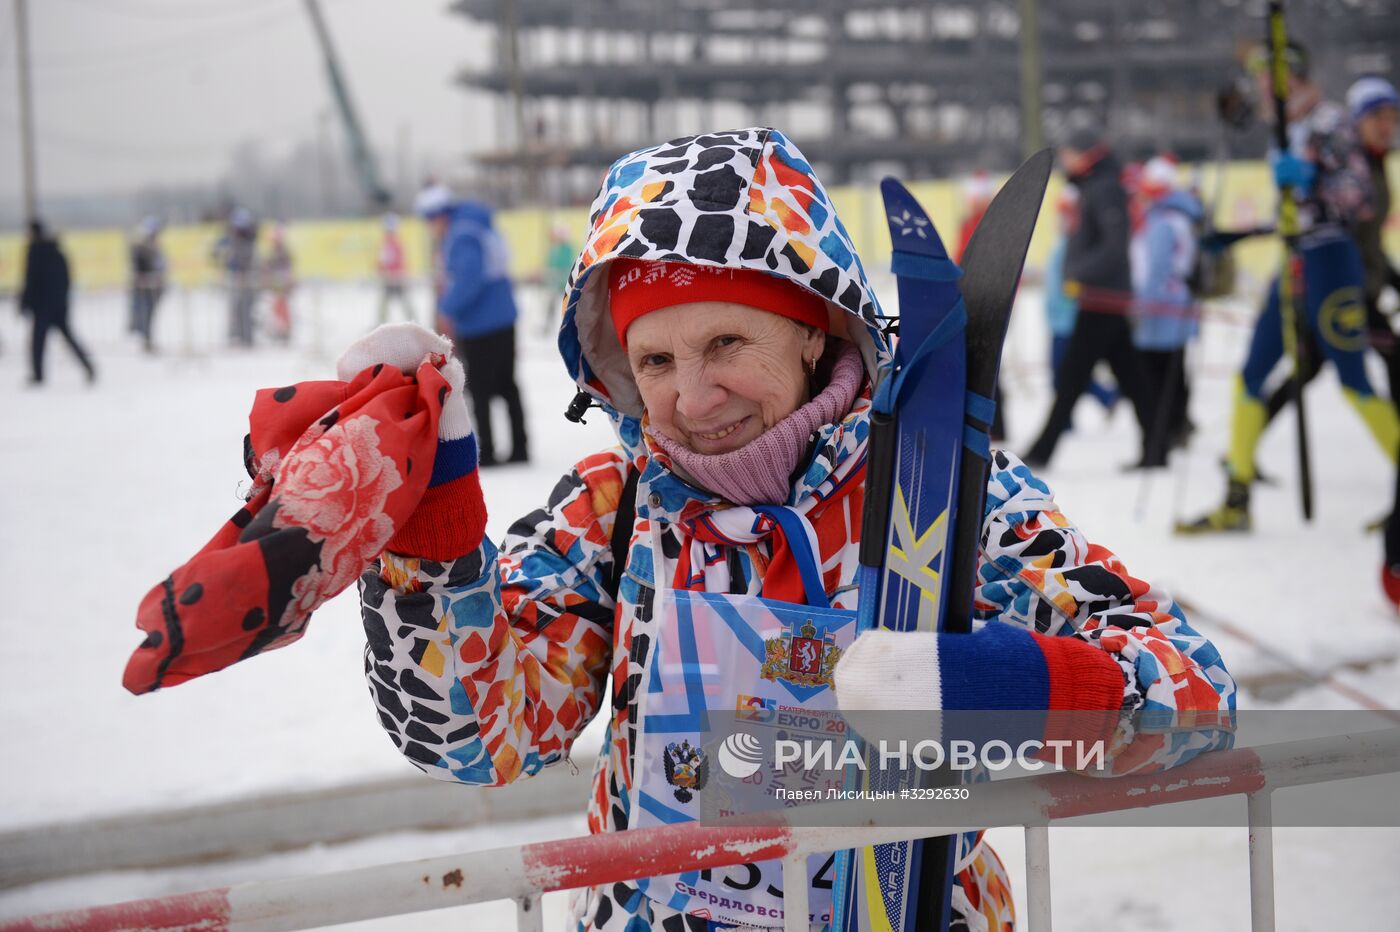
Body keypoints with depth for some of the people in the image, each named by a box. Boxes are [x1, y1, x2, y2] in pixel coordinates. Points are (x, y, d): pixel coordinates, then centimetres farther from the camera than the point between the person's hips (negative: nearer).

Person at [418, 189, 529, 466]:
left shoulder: (462, 236, -17)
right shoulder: (483, 229, 13)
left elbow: (468, 277, -29)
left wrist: (448, 309, -21)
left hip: (480, 327, -10)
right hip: (503, 321, 10)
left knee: (480, 391, -2)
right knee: (506, 387, 15)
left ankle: (485, 453, 2)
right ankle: (519, 448, 20)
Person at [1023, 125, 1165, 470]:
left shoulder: (1105, 189, -14)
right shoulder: (1094, 188, 17)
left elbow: (1114, 245, -24)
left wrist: (1081, 276, -29)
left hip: (1102, 299, -10)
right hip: (1106, 298, 10)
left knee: (1071, 377, -7)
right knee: (1131, 378, 9)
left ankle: (1042, 451, -5)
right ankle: (1154, 449, 12)